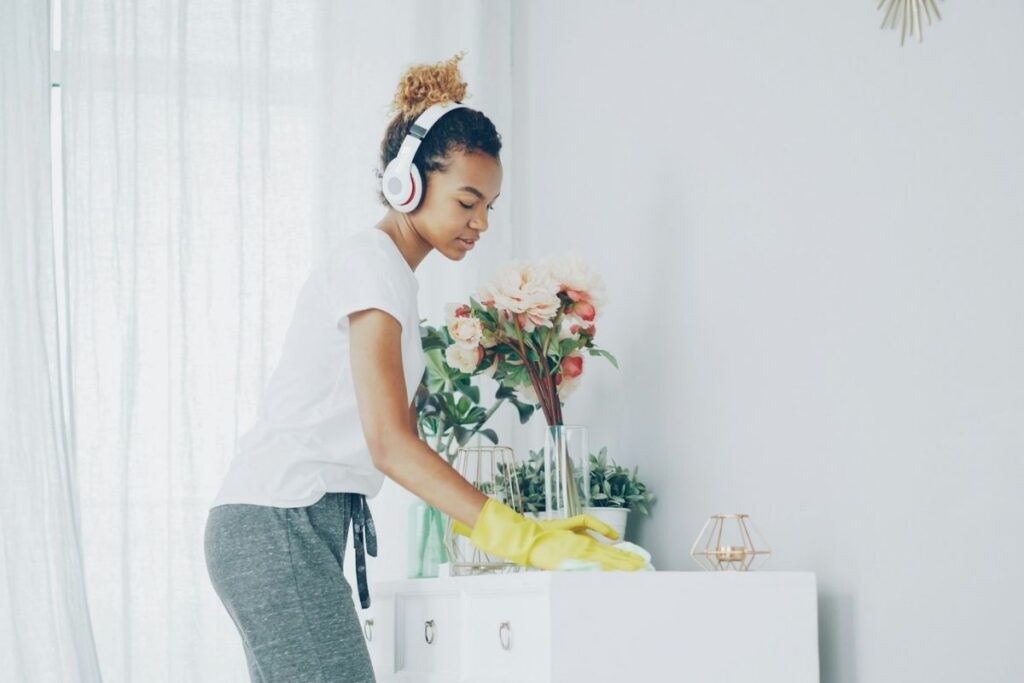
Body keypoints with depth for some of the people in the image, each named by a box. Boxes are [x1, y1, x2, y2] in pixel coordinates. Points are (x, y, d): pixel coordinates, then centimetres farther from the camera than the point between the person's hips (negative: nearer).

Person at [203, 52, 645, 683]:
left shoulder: (390, 273, 20)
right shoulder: (372, 262, -8)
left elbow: (403, 444, 16)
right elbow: (390, 443, -19)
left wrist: (522, 528, 6)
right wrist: (525, 539, -23)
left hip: (285, 531, 10)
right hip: (280, 525, -10)